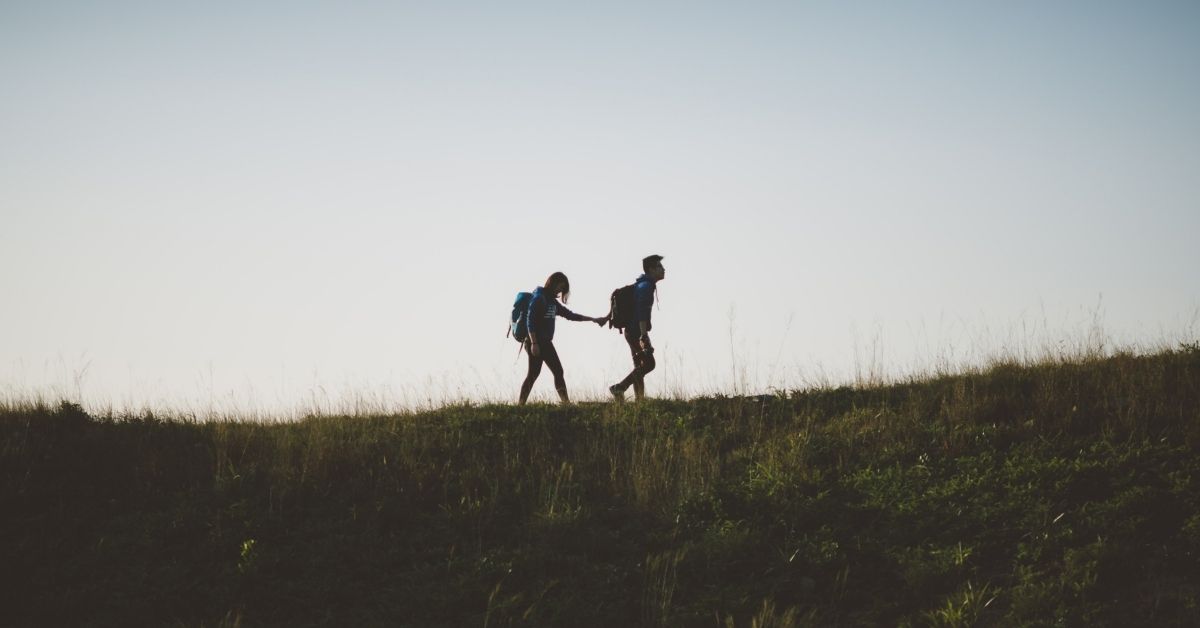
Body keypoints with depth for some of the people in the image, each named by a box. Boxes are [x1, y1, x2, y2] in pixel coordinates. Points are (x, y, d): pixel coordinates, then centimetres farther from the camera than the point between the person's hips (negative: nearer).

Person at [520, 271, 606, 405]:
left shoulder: (552, 301, 17)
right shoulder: (538, 298, -10)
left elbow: (569, 315, 24)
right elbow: (530, 320, -17)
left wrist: (593, 319, 22)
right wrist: (533, 343, -23)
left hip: (546, 343, 9)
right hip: (536, 343, -9)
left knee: (558, 371, 5)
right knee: (533, 374, -10)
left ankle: (566, 403, 5)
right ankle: (521, 404, -7)